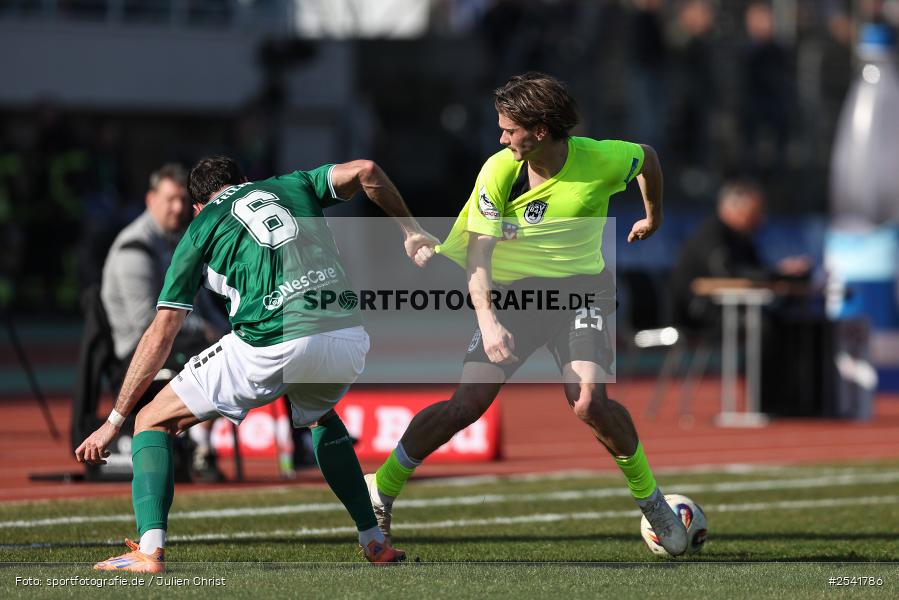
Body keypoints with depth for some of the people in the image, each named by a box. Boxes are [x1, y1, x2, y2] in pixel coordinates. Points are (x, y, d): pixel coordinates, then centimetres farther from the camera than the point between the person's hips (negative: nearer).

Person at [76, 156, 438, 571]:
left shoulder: (200, 230, 18)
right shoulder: (289, 187, 26)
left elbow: (160, 337, 15)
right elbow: (365, 171, 8)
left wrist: (114, 421, 19)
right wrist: (410, 232, 23)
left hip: (273, 345, -4)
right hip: (348, 340, 4)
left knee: (153, 421, 13)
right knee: (320, 416, 39)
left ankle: (149, 551, -7)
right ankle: (375, 543, 30)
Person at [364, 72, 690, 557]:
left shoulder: (599, 161, -13)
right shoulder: (498, 172, -13)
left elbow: (646, 156, 11)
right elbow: (478, 252, -15)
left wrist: (654, 216, 27)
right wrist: (487, 320, -29)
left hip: (580, 289, -1)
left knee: (589, 401, -23)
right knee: (466, 405, -12)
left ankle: (649, 498, 0)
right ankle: (381, 492, 2)